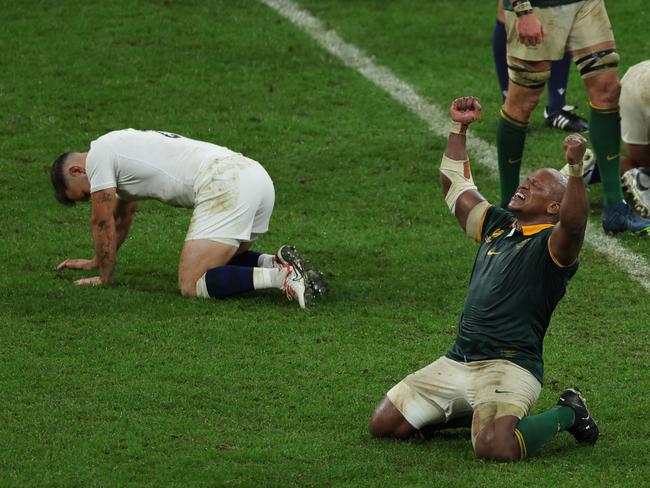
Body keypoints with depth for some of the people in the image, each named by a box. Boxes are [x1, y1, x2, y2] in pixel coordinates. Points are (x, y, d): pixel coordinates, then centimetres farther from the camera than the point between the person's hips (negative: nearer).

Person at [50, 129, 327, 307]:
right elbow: (121, 217, 48)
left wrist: (104, 277, 22)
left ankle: (280, 276, -25)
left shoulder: (98, 157, 6)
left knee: (191, 285, -11)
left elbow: (103, 222, 9)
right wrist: (97, 261, 58)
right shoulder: (117, 148, 33)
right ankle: (277, 263, 5)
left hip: (225, 187, -10)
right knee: (215, 261, 30)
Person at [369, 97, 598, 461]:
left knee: (495, 447, -33)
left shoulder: (552, 245, -6)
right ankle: (470, 412, 22)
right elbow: (457, 187, 30)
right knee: (384, 424, 6)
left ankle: (567, 415, -2)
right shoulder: (498, 226, 18)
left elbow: (573, 225, -30)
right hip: (459, 360, 8)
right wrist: (459, 129, 23)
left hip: (510, 366, -8)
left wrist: (576, 169, -43)